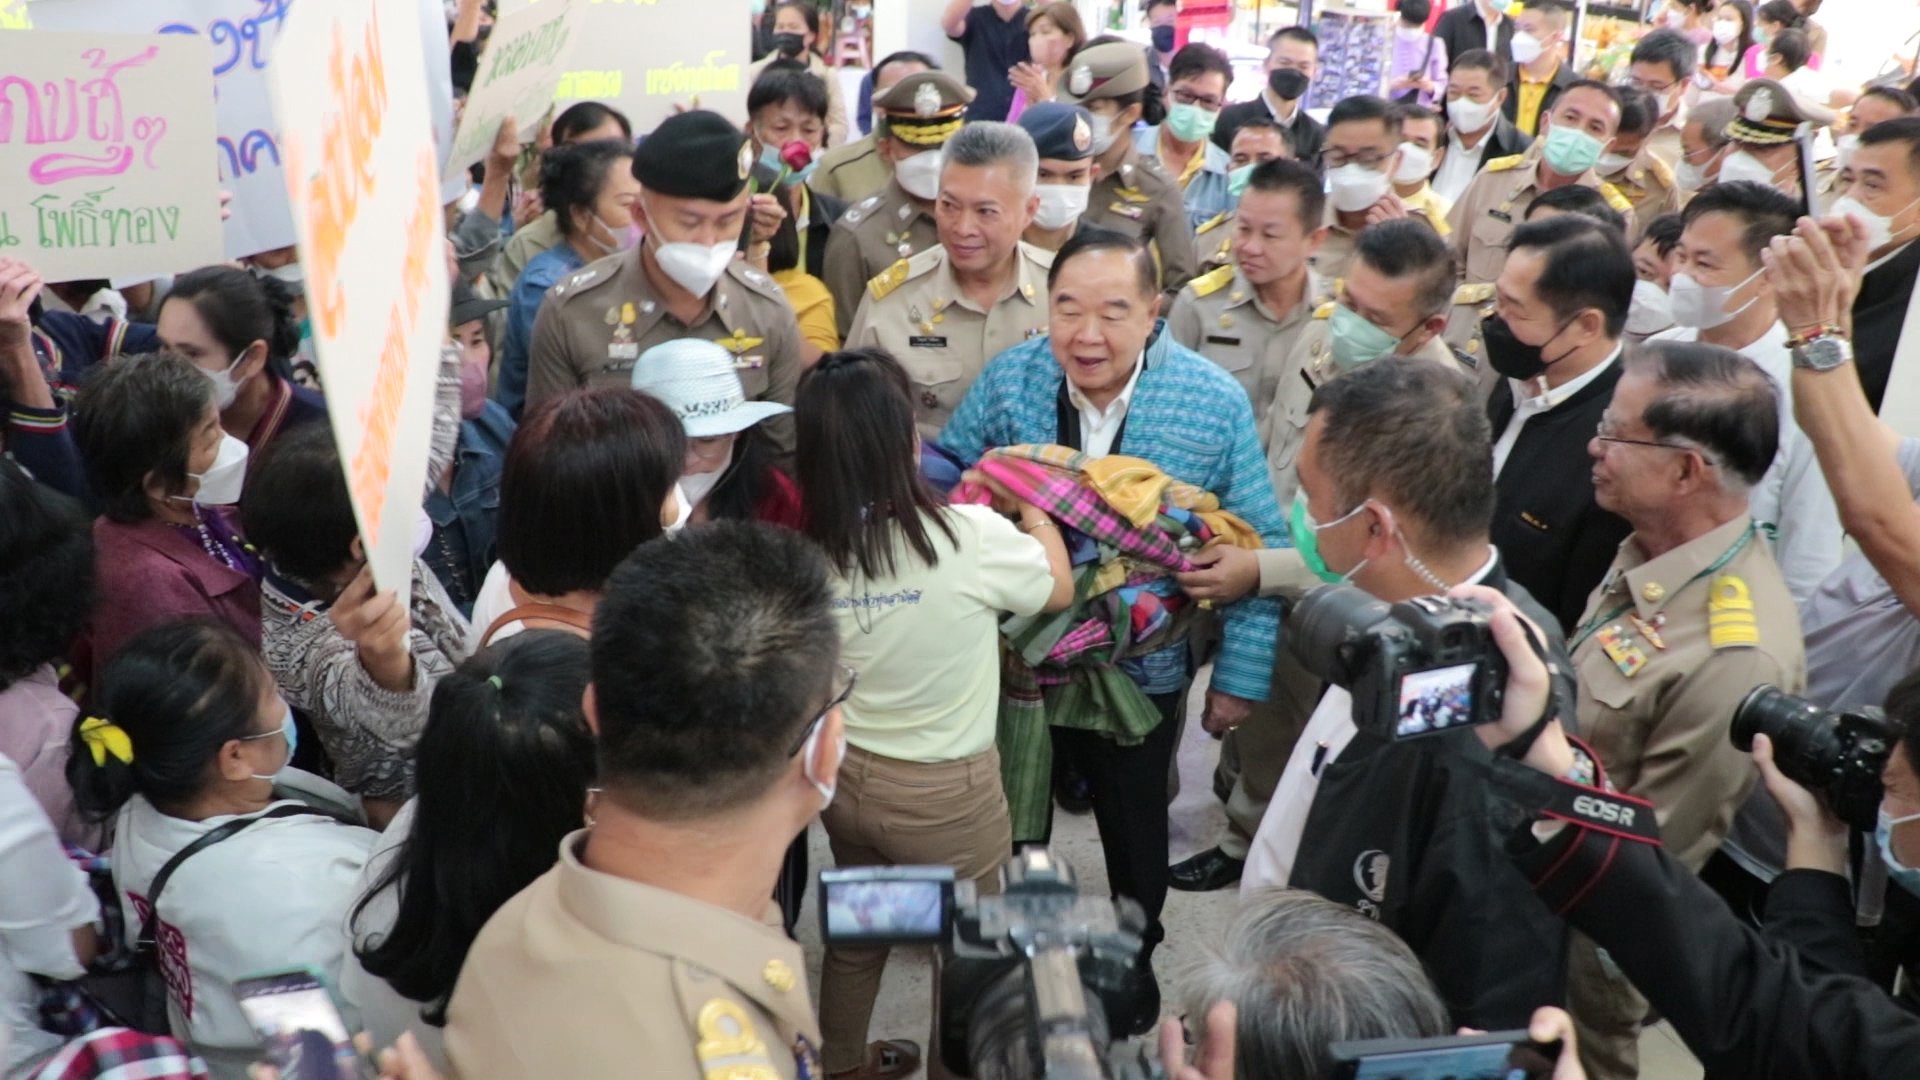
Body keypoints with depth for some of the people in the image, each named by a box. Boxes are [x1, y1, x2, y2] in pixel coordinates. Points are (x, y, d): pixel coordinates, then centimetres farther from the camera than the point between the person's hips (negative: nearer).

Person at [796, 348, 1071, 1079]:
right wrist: (1032, 506, 12)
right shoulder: (972, 536, -25)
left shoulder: (807, 549, -13)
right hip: (944, 789, -5)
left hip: (844, 774, 5)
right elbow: (1059, 588, -4)